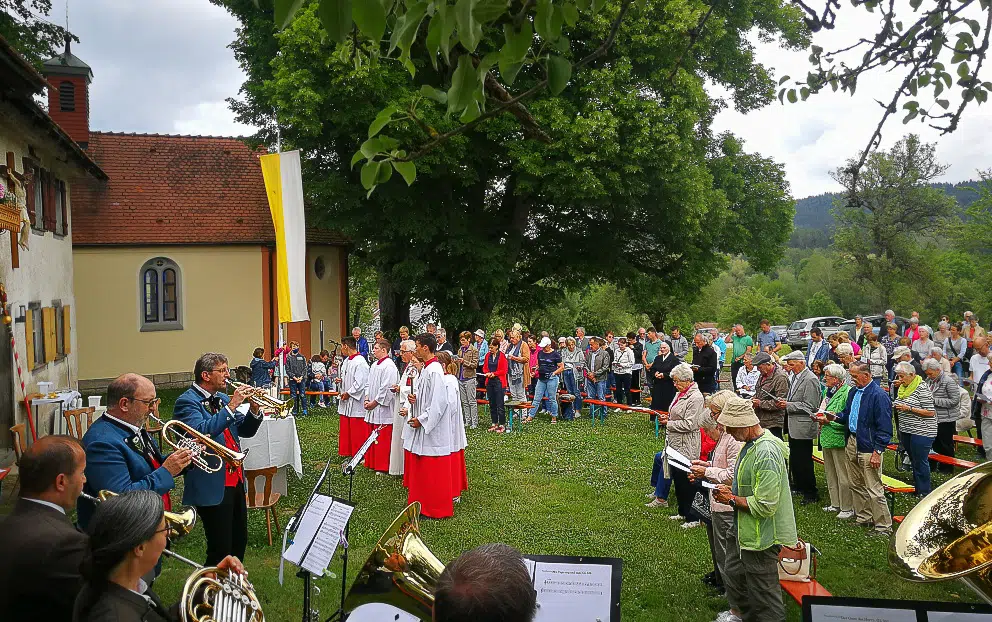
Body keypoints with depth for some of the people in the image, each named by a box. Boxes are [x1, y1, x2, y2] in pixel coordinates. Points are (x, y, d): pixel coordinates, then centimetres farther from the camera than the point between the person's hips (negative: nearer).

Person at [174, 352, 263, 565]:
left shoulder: (222, 399, 11)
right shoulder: (187, 402, -11)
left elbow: (245, 431, 14)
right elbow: (201, 432, -28)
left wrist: (253, 410, -4)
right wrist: (231, 406, -26)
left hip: (235, 480, 8)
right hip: (212, 486, -8)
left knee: (239, 540, 18)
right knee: (220, 548, -3)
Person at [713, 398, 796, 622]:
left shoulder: (766, 454, -28)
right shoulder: (751, 443, 4)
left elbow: (765, 505, -28)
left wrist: (732, 499, -17)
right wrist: (731, 490, 2)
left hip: (760, 535, -10)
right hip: (742, 529, 10)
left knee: (764, 596, 5)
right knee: (734, 580, 23)